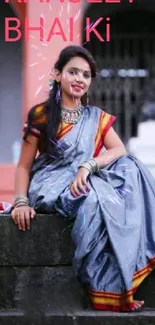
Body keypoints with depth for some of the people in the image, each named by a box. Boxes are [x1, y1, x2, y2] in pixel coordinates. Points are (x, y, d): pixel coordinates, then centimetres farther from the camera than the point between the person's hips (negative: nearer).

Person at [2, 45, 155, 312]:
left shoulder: (97, 118, 13)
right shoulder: (41, 115, 3)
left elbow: (120, 151, -5)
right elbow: (24, 166, 3)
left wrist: (87, 166, -23)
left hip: (85, 185, 4)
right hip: (50, 189, -4)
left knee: (129, 169, -24)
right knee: (99, 199, -34)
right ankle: (108, 288, -27)